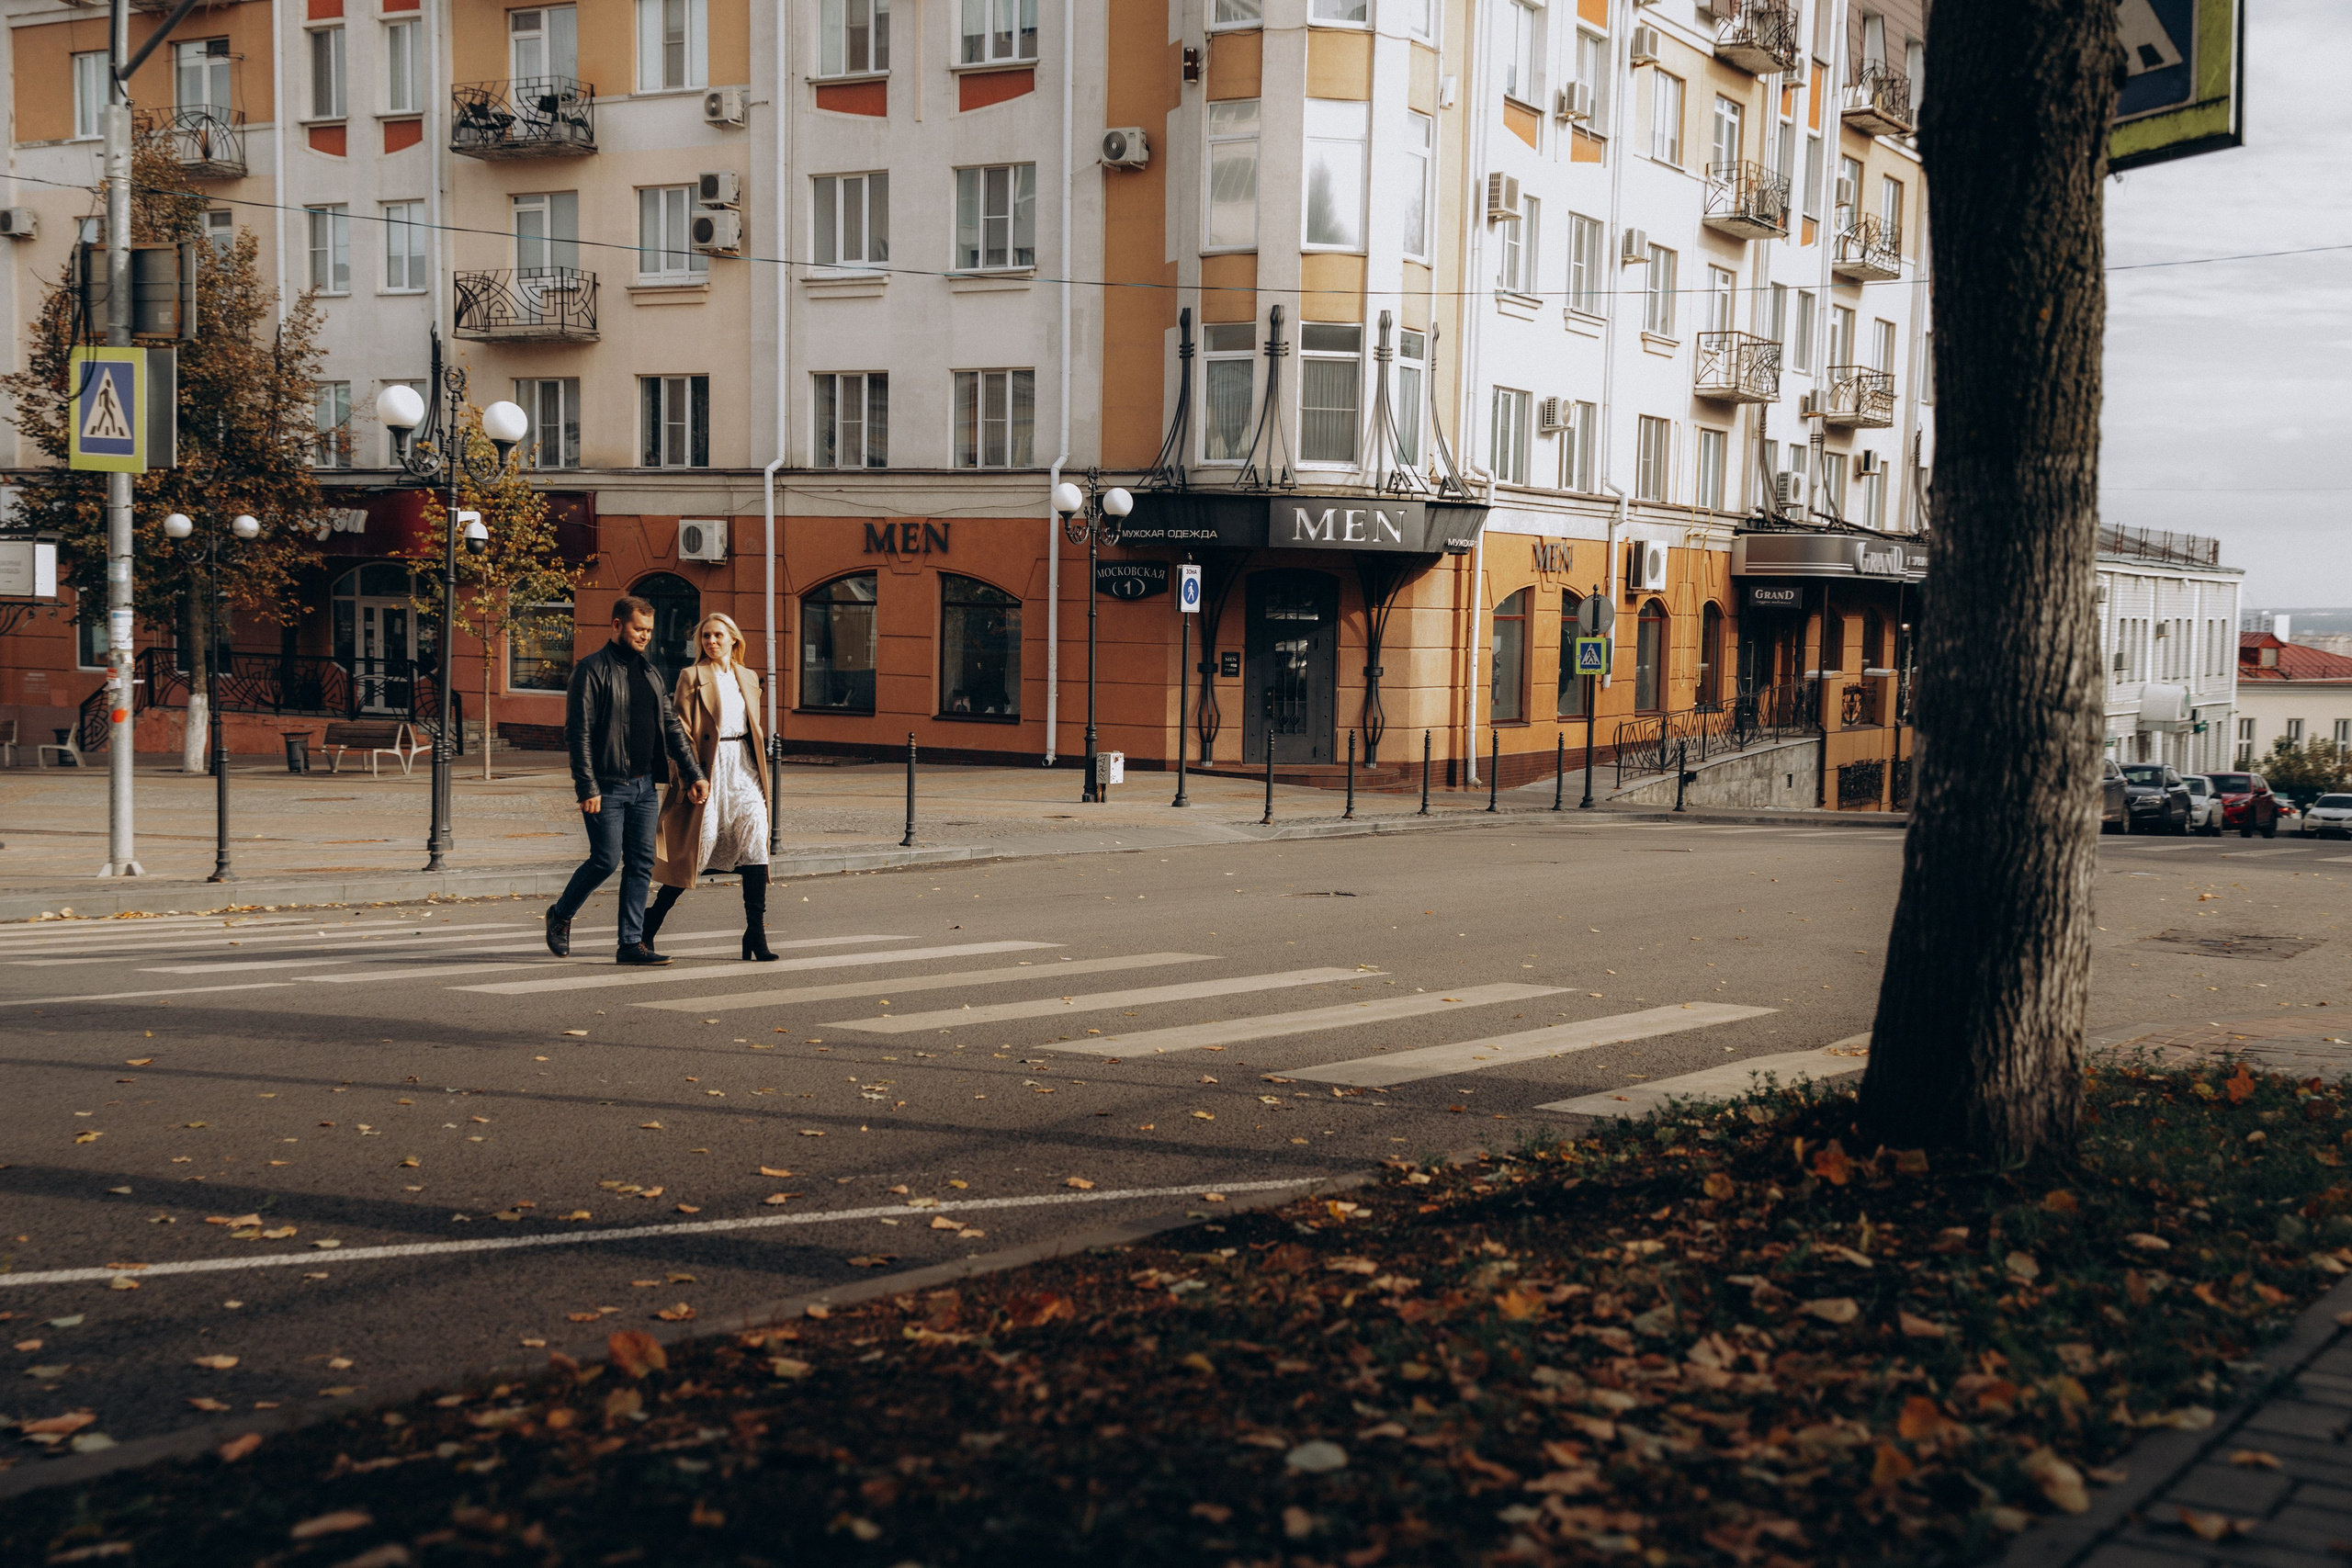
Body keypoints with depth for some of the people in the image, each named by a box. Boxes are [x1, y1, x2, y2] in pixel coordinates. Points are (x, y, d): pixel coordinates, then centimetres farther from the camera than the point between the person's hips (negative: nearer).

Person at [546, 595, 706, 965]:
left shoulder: (649, 673, 14)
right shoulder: (592, 670, -7)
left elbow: (671, 727, 15)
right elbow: (578, 733, -12)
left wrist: (693, 774, 6)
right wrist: (587, 789, -18)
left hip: (644, 786, 6)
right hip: (607, 787, -6)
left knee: (641, 865, 3)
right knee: (606, 861, -6)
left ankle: (631, 943, 8)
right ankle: (560, 915, 18)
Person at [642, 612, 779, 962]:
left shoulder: (748, 678, 14)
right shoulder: (692, 677, -2)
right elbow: (683, 732, -6)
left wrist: (758, 772, 17)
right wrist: (690, 779, -14)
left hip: (744, 768, 5)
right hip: (709, 768, -5)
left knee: (755, 846, -6)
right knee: (695, 850, -2)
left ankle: (755, 935, -3)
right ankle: (650, 924, 17)